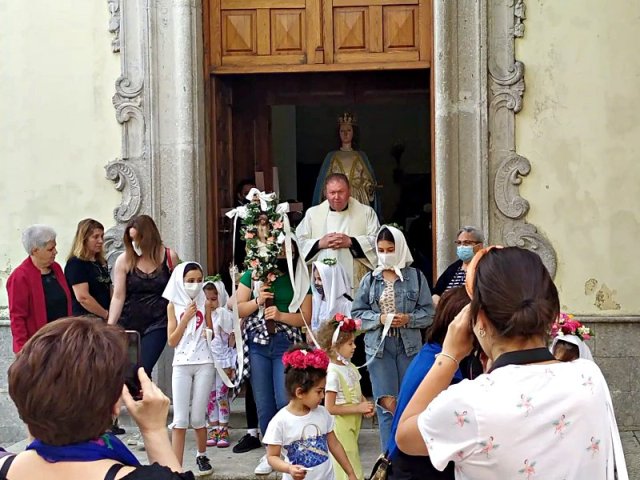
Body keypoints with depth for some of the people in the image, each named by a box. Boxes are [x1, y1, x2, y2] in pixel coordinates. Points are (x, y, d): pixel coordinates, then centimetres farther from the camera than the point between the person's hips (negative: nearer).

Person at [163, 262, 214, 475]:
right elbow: (172, 341, -1)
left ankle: (201, 455, 29)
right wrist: (186, 317, -11)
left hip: (204, 363, 0)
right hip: (181, 364, 0)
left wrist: (209, 332, -13)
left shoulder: (204, 302, 3)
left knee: (198, 418, 5)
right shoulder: (173, 305, 2)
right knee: (180, 419, -4)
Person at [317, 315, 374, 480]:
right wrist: (358, 408, -19)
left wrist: (365, 404, -2)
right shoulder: (333, 373, -20)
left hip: (353, 424, 8)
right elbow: (330, 408, -21)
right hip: (341, 427, -8)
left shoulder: (350, 367, 6)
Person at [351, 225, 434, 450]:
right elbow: (357, 313, 5)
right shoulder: (370, 280, 5)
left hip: (409, 347, 0)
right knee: (387, 404, -3)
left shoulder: (416, 277, 2)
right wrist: (379, 319, -11)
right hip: (379, 347, 0)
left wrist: (408, 319, -16)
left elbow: (428, 312, 1)